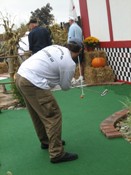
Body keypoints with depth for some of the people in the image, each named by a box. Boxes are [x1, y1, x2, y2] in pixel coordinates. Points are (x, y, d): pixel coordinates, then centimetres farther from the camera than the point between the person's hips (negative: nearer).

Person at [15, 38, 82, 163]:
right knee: (53, 116, -1)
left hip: (20, 76, 9)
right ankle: (57, 154, 5)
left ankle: (46, 141, 40)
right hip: (33, 83, -9)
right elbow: (65, 86, 4)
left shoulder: (55, 47, 14)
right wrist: (70, 83, 25)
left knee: (39, 114, 23)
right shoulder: (70, 63, -7)